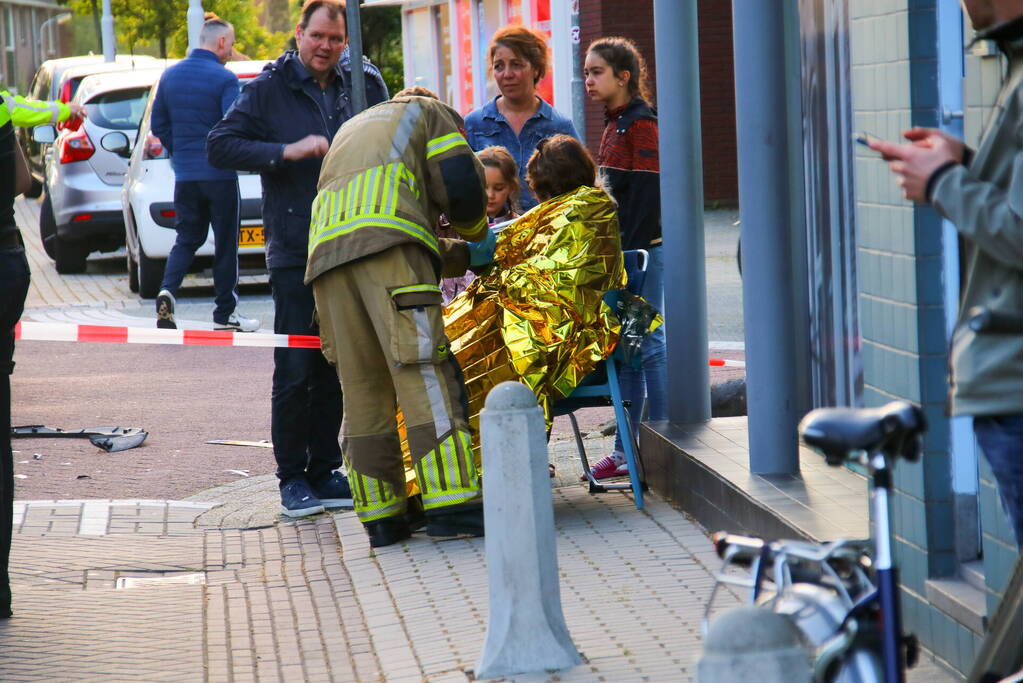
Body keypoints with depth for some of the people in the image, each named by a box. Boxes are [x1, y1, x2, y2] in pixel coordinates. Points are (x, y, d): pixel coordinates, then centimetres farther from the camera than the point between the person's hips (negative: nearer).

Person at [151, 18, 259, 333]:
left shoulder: (169, 76, 7)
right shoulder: (224, 79, -12)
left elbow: (159, 125, 11)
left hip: (184, 176, 5)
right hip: (220, 175, -5)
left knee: (186, 239, 12)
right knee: (225, 244, 6)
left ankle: (167, 290, -13)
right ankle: (225, 313, 12)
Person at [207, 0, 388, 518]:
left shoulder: (365, 84, 10)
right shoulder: (270, 88, 0)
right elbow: (219, 146, -6)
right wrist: (286, 151, -16)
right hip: (295, 252, -4)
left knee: (337, 369, 8)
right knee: (296, 371, -3)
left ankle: (325, 471, 16)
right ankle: (292, 479, 5)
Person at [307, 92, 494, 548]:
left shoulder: (350, 132, 43)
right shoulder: (428, 113, 26)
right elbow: (460, 185, 8)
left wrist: (467, 256, 42)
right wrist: (478, 234, 28)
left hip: (326, 251, 6)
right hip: (386, 246, -6)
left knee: (362, 388, 7)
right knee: (425, 374, -11)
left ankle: (381, 517, 4)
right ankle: (451, 505, -20)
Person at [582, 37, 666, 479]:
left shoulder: (641, 124, -11)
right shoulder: (614, 125, 18)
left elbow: (646, 192, -17)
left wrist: (634, 250, -21)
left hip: (643, 249, -9)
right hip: (620, 248, 10)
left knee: (646, 341, -7)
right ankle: (626, 450, 14)